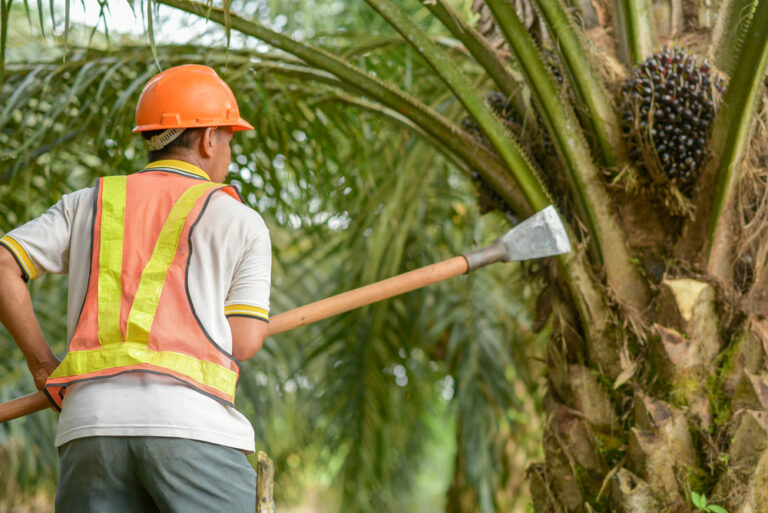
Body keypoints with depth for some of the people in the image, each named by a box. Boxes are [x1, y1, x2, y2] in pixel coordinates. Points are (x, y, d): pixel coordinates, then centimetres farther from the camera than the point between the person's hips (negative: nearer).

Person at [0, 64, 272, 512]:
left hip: (91, 424, 4)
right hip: (192, 424, -4)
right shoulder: (242, 222, 11)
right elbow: (242, 343, 4)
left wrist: (42, 363, 18)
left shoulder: (88, 204, 20)